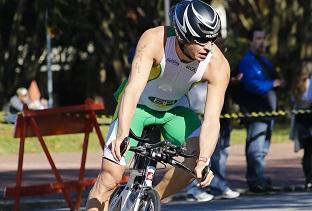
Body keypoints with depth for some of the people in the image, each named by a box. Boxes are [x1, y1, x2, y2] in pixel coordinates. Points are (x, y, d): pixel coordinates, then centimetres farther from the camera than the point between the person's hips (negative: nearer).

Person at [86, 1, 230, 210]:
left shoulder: (218, 65, -27)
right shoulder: (154, 40, -35)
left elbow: (211, 120, -29)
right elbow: (133, 89, -44)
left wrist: (203, 160, -46)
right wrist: (122, 136, -58)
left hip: (174, 108, 3)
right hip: (137, 105, -3)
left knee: (200, 153, -21)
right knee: (111, 177, -14)